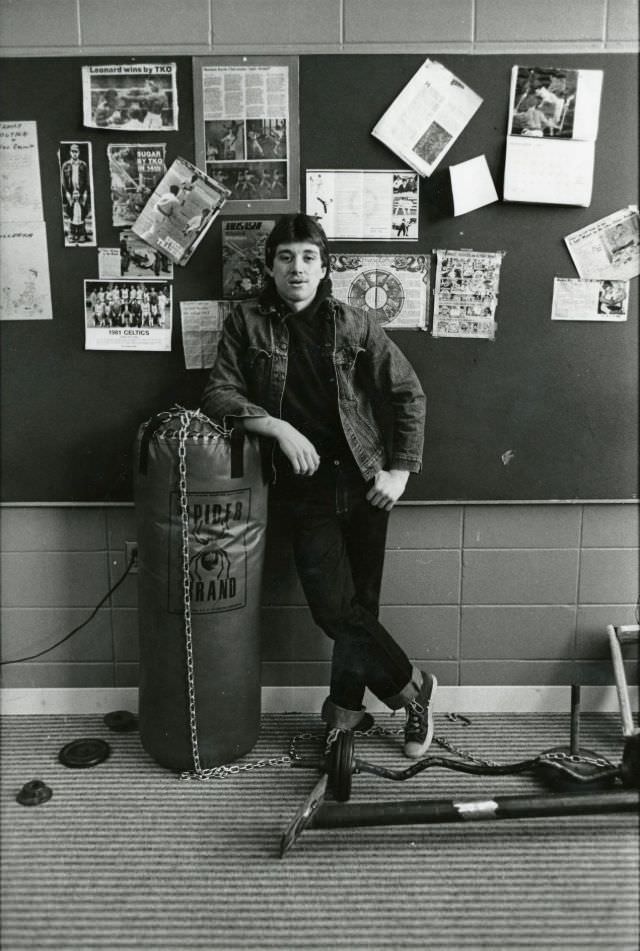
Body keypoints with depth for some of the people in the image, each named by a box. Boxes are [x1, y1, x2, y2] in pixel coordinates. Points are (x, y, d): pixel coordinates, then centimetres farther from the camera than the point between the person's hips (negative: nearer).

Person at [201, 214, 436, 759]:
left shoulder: (354, 325, 2)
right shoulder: (248, 322, 2)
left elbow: (409, 394, 5)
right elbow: (218, 393, -3)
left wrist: (400, 471, -4)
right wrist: (280, 428, -17)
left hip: (363, 484, 1)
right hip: (305, 490, 0)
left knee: (360, 603, 6)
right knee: (336, 607, -6)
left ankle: (346, 705, 29)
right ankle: (412, 687, 17)